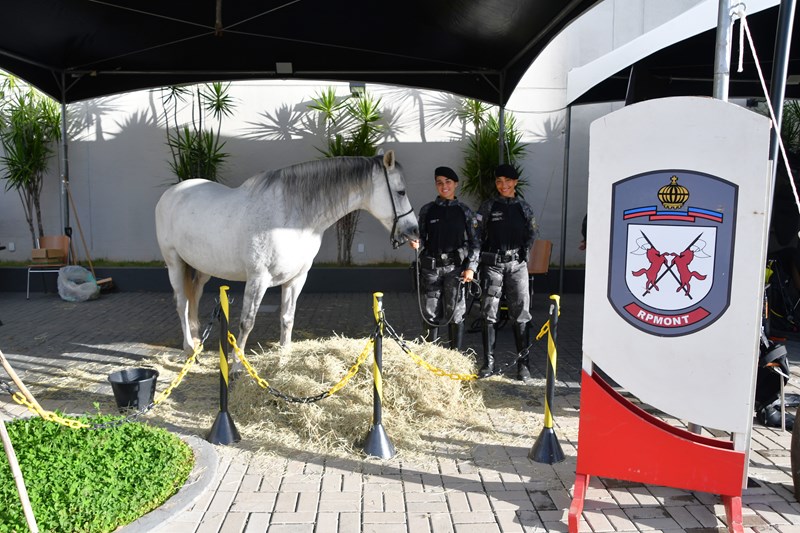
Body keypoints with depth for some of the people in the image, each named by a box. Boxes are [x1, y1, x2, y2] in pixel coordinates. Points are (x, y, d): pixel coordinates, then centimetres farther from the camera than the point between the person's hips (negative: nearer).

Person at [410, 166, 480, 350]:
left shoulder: (465, 211, 6)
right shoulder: (427, 210, 7)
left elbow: (474, 242, 6)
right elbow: (422, 237, 11)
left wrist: (471, 267, -3)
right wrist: (416, 243, -12)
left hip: (455, 267, 0)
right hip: (431, 266, 1)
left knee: (456, 312, 1)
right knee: (431, 312, 2)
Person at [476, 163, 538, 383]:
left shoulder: (524, 208, 10)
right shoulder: (488, 207, 5)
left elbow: (531, 234, 15)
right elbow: (477, 235, 2)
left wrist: (523, 254, 0)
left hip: (517, 265, 1)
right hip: (492, 264, -1)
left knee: (520, 315, 0)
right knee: (489, 314, 0)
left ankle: (523, 365, 7)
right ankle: (488, 363, 8)